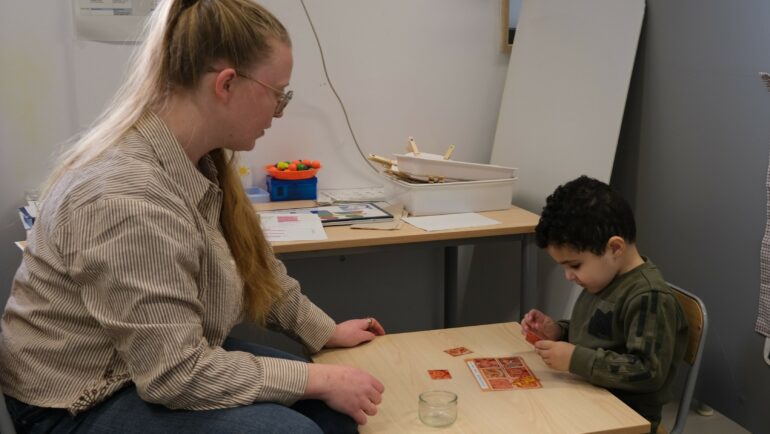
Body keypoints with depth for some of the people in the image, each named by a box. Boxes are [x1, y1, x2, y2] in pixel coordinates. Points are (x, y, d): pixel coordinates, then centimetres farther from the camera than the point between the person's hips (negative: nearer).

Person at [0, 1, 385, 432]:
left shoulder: (200, 160, -4)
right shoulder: (126, 198, -32)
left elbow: (255, 265, 11)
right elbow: (178, 375, -29)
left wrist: (326, 331, 16)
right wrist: (317, 378, -23)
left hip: (160, 365, 8)